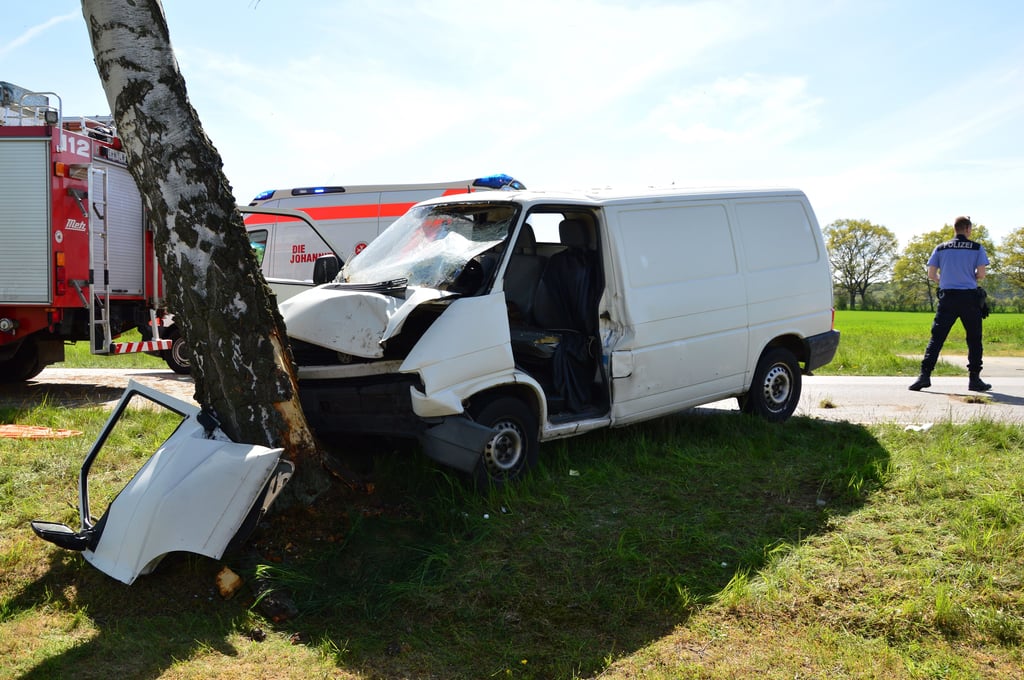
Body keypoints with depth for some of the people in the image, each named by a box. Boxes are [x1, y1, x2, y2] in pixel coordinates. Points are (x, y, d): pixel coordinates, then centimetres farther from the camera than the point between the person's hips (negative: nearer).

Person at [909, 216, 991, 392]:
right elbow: (981, 275, -4)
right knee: (974, 339, 8)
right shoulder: (977, 248, 1)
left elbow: (931, 275, 4)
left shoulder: (941, 248, 6)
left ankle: (925, 375, -9)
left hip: (947, 296, 2)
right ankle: (974, 379, 8)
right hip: (969, 296, -1)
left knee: (936, 337, 1)